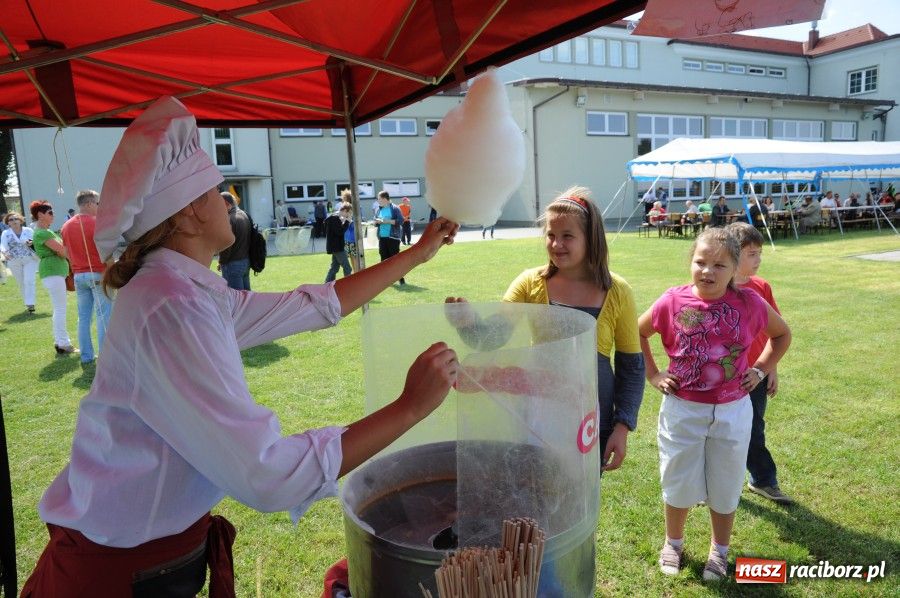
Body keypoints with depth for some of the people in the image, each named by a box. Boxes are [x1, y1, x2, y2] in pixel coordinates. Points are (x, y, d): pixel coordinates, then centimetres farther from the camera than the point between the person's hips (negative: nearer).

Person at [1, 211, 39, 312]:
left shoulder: (28, 231, 2)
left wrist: (32, 243, -22)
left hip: (30, 259, -2)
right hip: (14, 262, 2)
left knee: (29, 281, -13)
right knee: (21, 283, 9)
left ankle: (30, 304, -15)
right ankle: (27, 303, 21)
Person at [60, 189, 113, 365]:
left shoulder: (66, 226, 10)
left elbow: (68, 254, 13)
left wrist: (77, 271, 19)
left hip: (79, 276, 6)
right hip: (98, 275, -6)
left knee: (83, 317, 11)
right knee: (103, 317, -2)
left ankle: (86, 356, 15)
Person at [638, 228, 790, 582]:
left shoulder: (749, 303, -10)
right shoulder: (673, 302, -12)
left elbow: (782, 334, 10)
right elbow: (636, 334, 4)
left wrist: (760, 370, 0)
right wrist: (653, 375, 0)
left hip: (732, 411, 1)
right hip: (682, 409, 0)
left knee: (725, 485, 15)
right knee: (678, 482, 14)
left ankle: (719, 551, 38)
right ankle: (673, 543, 38)